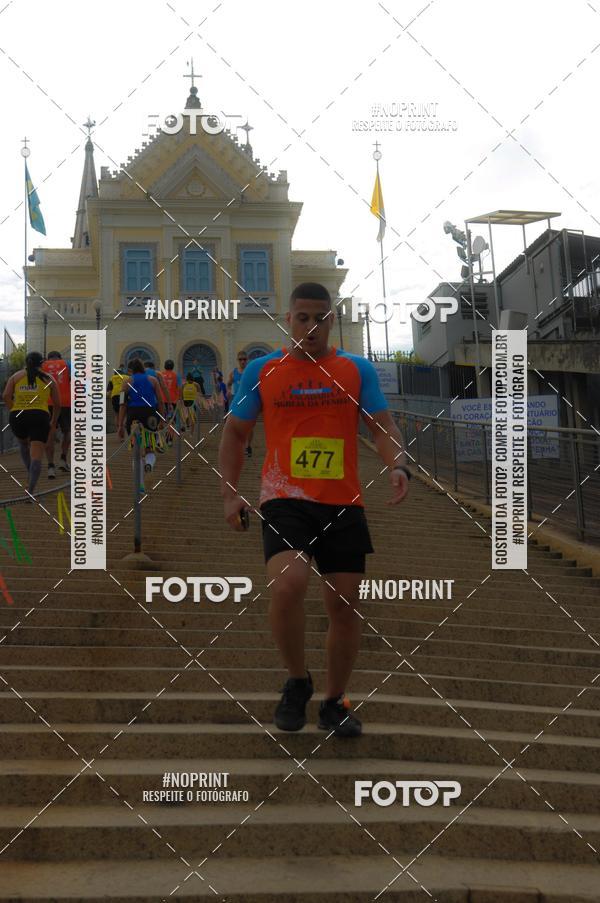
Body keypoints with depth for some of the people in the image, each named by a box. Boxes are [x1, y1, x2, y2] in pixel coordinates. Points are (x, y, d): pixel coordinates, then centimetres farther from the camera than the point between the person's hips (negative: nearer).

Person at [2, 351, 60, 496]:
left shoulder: (16, 376, 15)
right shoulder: (48, 378, 14)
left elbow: (6, 396, -1)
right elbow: (57, 404, 12)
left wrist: (15, 411, 9)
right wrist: (54, 422, 26)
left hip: (17, 417, 2)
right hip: (40, 417, -2)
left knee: (23, 443, 34)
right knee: (36, 457, -5)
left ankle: (30, 474, 18)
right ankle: (30, 490, -24)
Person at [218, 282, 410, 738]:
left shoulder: (358, 369, 7)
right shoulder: (261, 370, 6)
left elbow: (383, 425, 3)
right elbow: (236, 432, 12)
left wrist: (398, 466, -18)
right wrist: (230, 493, 2)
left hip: (344, 504, 2)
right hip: (285, 499, -2)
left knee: (345, 605, 5)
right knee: (288, 584, -26)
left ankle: (335, 703, 26)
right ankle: (297, 682, 0)